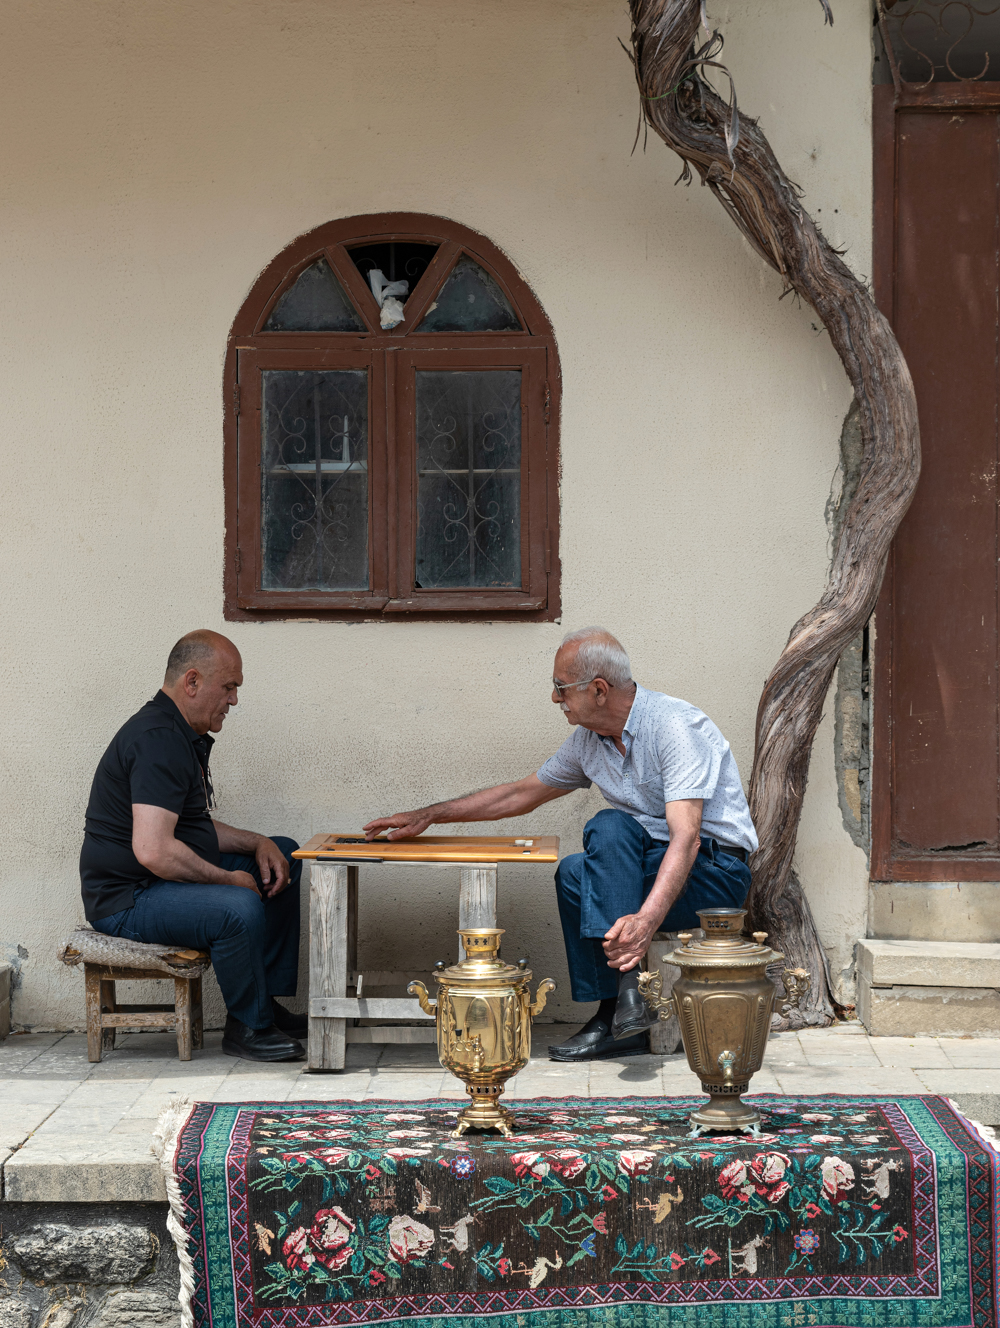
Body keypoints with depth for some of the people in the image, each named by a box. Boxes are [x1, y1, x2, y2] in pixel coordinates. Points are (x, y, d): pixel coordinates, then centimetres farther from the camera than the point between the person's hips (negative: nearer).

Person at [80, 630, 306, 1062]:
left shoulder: (186, 736, 14)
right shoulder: (158, 739, -22)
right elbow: (154, 850, -33)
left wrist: (257, 843, 8)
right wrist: (227, 879, -20)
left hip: (167, 878, 12)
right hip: (126, 900, -12)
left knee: (284, 859, 18)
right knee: (239, 907, -35)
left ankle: (265, 1002, 14)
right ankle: (247, 1027, -13)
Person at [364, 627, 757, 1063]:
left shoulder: (673, 725, -20)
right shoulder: (589, 740, 6)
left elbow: (685, 837, -30)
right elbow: (521, 793, 20)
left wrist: (645, 920, -44)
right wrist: (428, 816, 17)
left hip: (717, 871, -7)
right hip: (650, 869, 7)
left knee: (609, 826, -29)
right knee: (573, 873, -21)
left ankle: (626, 982, -33)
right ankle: (618, 1020, -21)